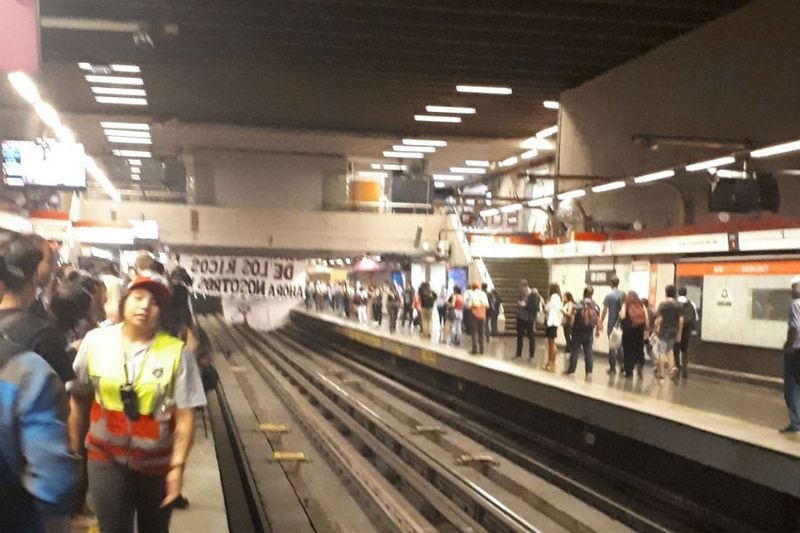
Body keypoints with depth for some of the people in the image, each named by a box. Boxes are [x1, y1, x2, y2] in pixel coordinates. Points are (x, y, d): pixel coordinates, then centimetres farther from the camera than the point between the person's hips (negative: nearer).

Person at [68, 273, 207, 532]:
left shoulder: (176, 352, -16)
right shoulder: (96, 341, -7)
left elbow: (185, 415, -12)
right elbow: (77, 397, 4)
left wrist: (177, 466, -11)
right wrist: (73, 448, 7)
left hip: (157, 462, -1)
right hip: (106, 459, 1)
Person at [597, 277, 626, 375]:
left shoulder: (608, 296, -8)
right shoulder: (623, 295, 0)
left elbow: (605, 311, -8)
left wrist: (600, 324, -2)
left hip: (612, 323, -3)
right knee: (620, 345, 18)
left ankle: (613, 368, 6)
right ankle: (622, 364, 12)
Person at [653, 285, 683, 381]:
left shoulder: (662, 304, -11)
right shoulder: (678, 305, -1)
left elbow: (659, 319, -13)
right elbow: (681, 320, -3)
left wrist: (656, 329, 0)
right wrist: (679, 333, 4)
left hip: (663, 331, -4)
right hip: (673, 332, 4)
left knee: (661, 351, 6)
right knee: (669, 350, 22)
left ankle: (661, 372, 10)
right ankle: (673, 368, 3)